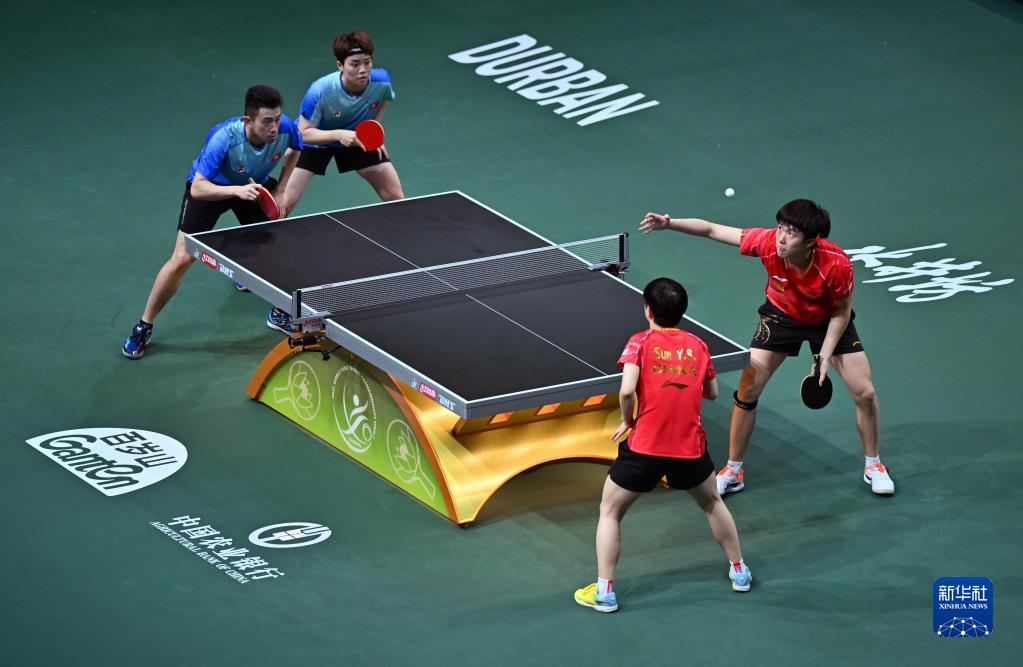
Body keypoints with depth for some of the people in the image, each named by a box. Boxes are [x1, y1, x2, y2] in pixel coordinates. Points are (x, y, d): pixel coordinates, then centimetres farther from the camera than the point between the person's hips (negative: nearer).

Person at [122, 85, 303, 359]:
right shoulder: (223, 139, -42)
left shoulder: (285, 128, -27)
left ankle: (280, 314, 22)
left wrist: (280, 190, -6)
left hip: (255, 185, 4)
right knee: (182, 259, -9)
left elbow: (294, 151, 0)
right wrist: (238, 190, -56)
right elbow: (198, 188, -42)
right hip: (211, 186, -4)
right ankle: (143, 327, 8)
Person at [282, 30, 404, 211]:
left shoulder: (382, 82, -25)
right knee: (285, 203, -14)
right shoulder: (320, 92, -36)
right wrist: (338, 134, -41)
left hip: (358, 139, 4)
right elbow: (304, 133, -26)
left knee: (396, 198, 0)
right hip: (316, 140, -3)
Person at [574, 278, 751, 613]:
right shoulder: (698, 346, 5)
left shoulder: (640, 342, -6)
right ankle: (739, 570, 38)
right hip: (691, 446, 3)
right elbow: (712, 393, 15)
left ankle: (604, 591, 7)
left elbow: (627, 390, -18)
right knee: (712, 503, 30)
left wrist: (627, 421, -1)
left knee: (609, 511, 14)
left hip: (645, 447, -3)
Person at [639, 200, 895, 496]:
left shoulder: (836, 264, -37)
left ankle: (873, 465, 21)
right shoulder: (768, 242, -34)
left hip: (828, 320, -1)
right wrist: (669, 223, -34)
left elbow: (841, 311, -18)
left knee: (865, 393, -4)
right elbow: (712, 230, -23)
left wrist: (825, 356, -22)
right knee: (747, 390, -6)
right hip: (782, 315, 1)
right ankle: (733, 471, 12)